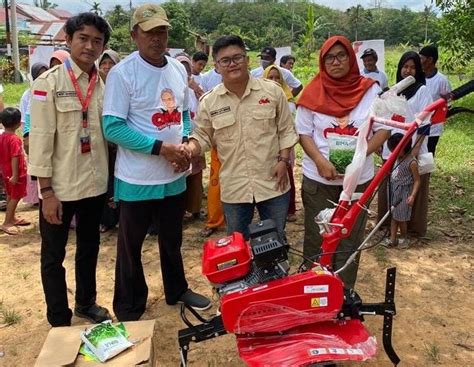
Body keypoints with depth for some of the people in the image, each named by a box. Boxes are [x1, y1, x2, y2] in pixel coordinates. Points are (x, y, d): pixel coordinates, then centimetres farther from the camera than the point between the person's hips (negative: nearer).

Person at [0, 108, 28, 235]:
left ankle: (12, 218, 34)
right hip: (16, 174, -9)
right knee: (15, 197, 1)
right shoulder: (15, 139, -23)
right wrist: (15, 175, -25)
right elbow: (14, 158, -26)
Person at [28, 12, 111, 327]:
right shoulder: (49, 82, -10)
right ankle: (59, 322, 25)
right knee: (54, 256, 9)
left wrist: (109, 177, 6)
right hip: (60, 186, -4)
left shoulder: (104, 85, 3)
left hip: (95, 183, 5)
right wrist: (46, 190, -15)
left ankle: (86, 303, 41)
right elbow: (40, 138, -12)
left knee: (89, 248, 20)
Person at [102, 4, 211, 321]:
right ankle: (129, 308, 27)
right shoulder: (122, 73, -14)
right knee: (131, 246, 10)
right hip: (137, 179, -5)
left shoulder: (178, 70, 5)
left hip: (174, 175, 6)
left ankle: (177, 290, 41)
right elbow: (113, 127, -18)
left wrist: (185, 142, -7)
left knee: (172, 239, 21)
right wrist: (162, 147, -22)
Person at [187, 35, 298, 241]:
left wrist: (283, 160, -8)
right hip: (234, 188, 1)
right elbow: (203, 137, 6)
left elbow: (286, 130, 2)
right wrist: (189, 149, -15)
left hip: (273, 183, 0)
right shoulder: (209, 101, -1)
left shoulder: (272, 91, -3)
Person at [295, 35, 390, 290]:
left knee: (350, 239, 9)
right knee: (316, 237, 8)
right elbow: (303, 133, -2)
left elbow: (383, 129, 1)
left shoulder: (370, 90, -2)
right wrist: (321, 161, -18)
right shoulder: (313, 93, -3)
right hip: (317, 178, 0)